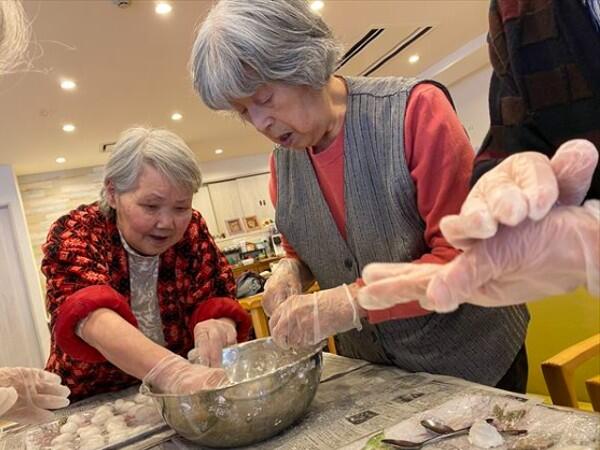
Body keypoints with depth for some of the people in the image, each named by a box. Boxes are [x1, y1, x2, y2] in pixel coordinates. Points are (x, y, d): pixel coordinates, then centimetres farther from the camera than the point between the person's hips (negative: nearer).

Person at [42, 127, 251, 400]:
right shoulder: (74, 234, -13)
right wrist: (170, 372, -45)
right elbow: (90, 314, -29)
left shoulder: (192, 230, -5)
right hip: (91, 403, -1)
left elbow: (218, 299, -9)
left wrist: (218, 326, -31)